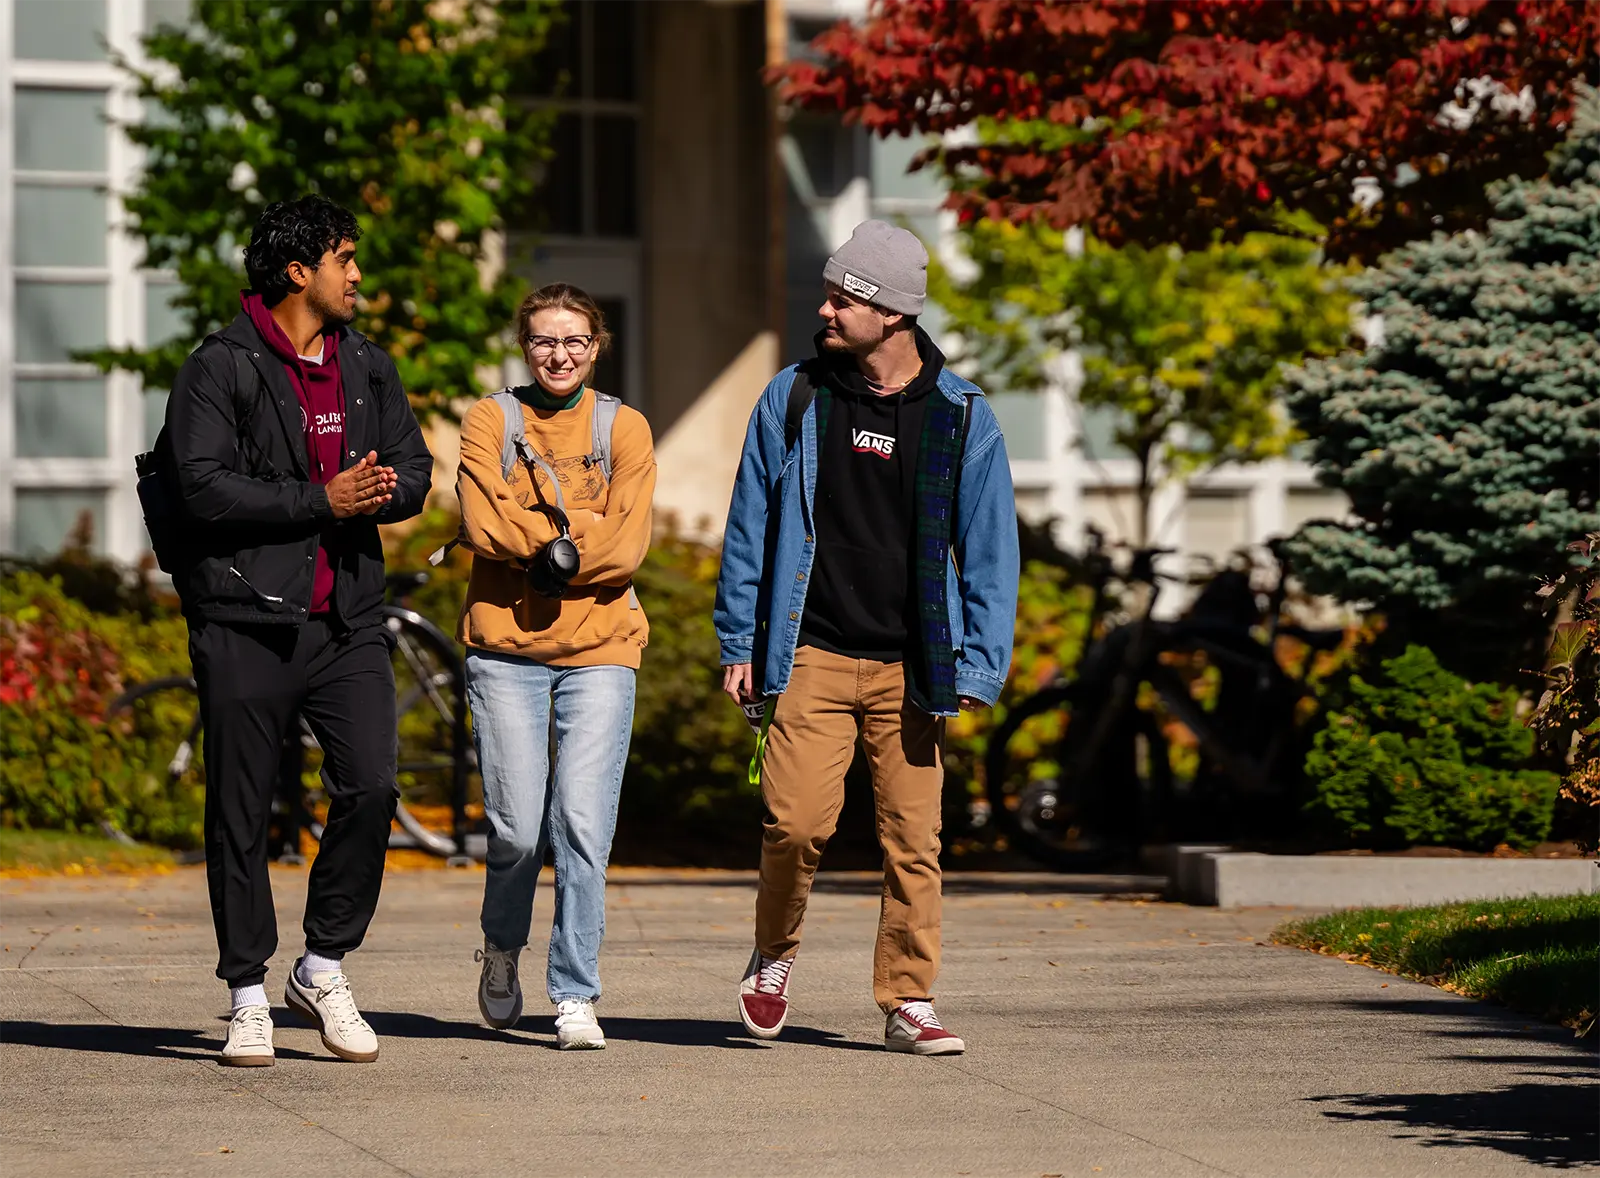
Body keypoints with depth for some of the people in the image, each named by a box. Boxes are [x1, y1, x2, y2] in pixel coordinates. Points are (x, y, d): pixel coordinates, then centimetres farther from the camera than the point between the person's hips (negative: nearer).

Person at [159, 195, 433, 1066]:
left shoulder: (366, 366, 15)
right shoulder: (220, 369, -5)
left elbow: (413, 469, 15)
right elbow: (204, 487, -15)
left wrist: (380, 493, -8)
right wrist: (321, 501, -16)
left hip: (347, 618, 5)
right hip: (246, 623, -5)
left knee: (371, 786, -9)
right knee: (240, 813, 1)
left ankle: (324, 967, 8)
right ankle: (249, 999, 10)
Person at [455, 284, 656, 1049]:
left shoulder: (624, 430, 10)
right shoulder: (491, 420, 9)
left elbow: (626, 546, -1)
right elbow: (484, 524, -5)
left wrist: (544, 550, -10)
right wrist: (571, 545, -11)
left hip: (598, 649, 0)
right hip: (506, 648, 0)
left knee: (583, 824, -11)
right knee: (517, 828, -4)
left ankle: (575, 997, -6)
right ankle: (502, 950, 25)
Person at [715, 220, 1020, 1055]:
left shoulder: (961, 418, 2)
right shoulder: (793, 400, 5)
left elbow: (990, 551, 5)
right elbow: (750, 529, 11)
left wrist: (978, 668, -3)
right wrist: (739, 644, 7)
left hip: (910, 668, 0)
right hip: (811, 657, 0)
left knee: (913, 838, -2)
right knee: (798, 821, -11)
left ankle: (908, 1003, 8)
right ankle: (775, 957, 15)